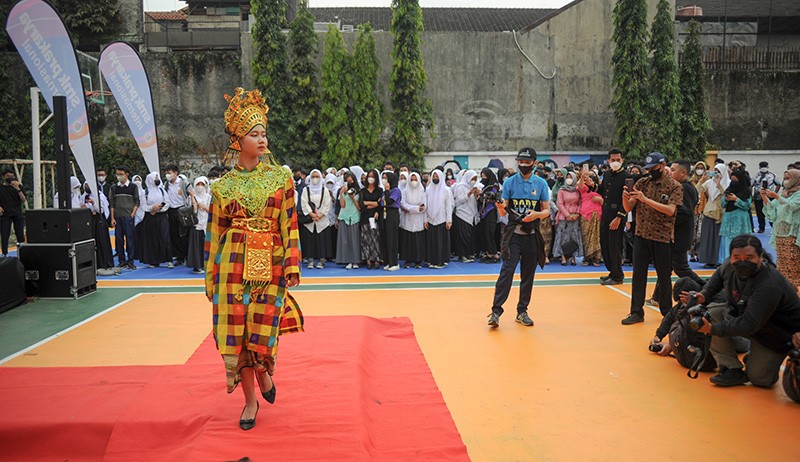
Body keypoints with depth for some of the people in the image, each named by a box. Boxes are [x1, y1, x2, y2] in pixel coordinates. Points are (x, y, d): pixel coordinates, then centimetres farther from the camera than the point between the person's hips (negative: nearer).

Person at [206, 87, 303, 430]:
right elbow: (214, 233, 9)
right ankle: (250, 399, 17)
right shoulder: (223, 185, 5)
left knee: (262, 328, -1)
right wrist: (210, 277, 8)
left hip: (269, 263, 0)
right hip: (233, 263, 1)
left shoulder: (281, 177, 4)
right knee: (235, 329, 0)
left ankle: (262, 372, 34)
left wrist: (292, 265, -4)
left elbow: (290, 224, 3)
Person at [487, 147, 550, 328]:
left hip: (532, 235, 2)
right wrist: (500, 207, -23)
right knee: (507, 271, -12)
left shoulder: (541, 184, 4)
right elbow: (503, 213, 0)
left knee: (528, 274, 8)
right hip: (513, 233, -2)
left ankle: (522, 311, 19)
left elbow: (547, 211, 5)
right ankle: (496, 311, -12)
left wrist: (537, 215, -17)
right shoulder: (509, 182, 2)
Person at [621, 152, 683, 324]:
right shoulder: (642, 183, 5)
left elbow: (670, 210, -19)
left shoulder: (674, 186, -5)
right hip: (641, 236, 3)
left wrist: (646, 199, -26)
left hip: (663, 238, -3)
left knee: (664, 277, 8)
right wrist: (625, 197, -22)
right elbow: (628, 208, 0)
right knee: (638, 275, 2)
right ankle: (636, 312, 10)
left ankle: (667, 312, 24)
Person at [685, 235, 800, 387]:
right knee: (713, 314, -17)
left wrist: (713, 329, -42)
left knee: (759, 379, -5)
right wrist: (704, 295, -8)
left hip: (777, 333, -7)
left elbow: (749, 325, -40)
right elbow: (719, 276, 9)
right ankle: (733, 370, -9)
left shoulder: (769, 286, -39)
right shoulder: (730, 265, -18)